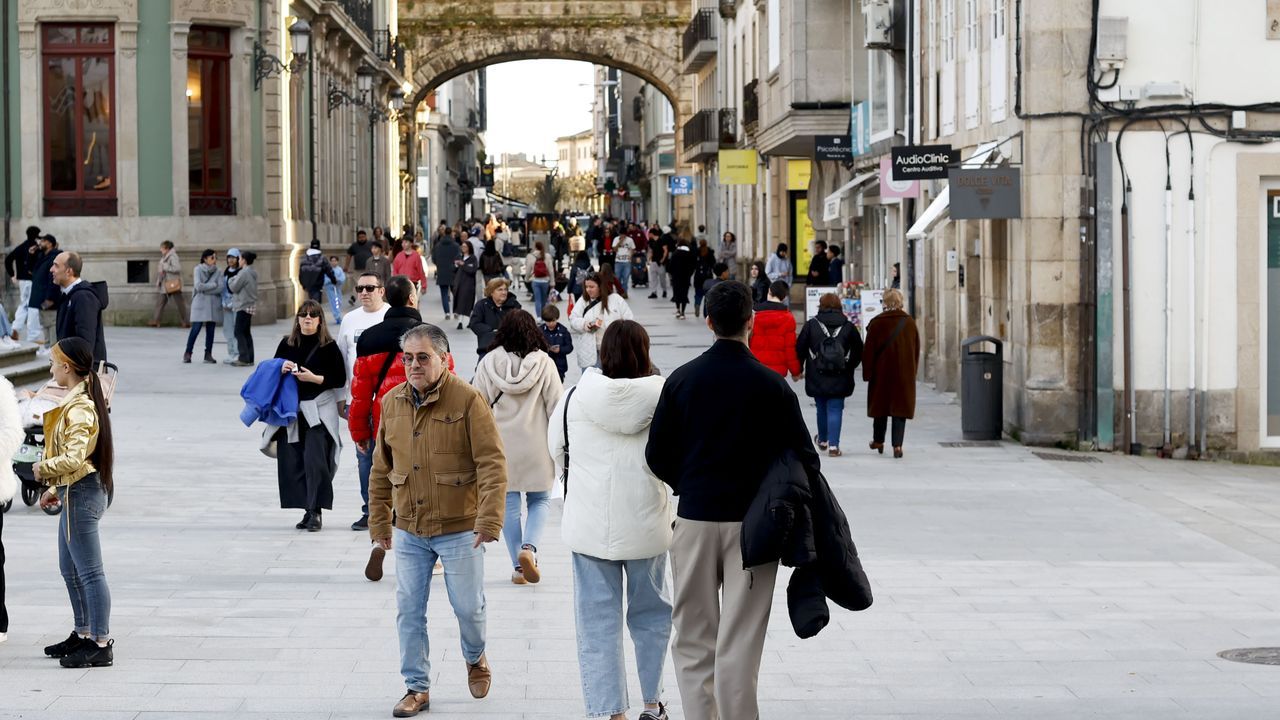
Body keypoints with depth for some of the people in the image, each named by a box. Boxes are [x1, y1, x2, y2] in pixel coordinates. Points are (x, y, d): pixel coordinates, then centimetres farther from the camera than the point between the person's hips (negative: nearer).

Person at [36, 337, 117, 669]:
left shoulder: (78, 408, -19)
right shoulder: (82, 400, 12)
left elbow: (73, 459, -29)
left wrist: (42, 468, -12)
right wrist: (55, 488, 18)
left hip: (80, 494, -11)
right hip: (74, 492, 11)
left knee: (89, 572, -6)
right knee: (70, 569, 19)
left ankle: (101, 645, -2)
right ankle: (83, 634, 29)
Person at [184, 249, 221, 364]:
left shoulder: (217, 271, 6)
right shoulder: (198, 269, -2)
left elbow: (220, 288, -5)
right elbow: (198, 286, -13)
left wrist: (205, 288, -10)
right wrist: (213, 285, -6)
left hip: (213, 304, 3)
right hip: (200, 303, -3)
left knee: (211, 329, 4)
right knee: (196, 329, -5)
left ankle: (208, 354, 12)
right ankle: (187, 353, 6)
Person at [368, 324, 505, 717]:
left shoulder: (467, 400, -12)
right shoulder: (392, 403, 4)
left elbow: (492, 463, -15)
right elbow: (381, 469, 12)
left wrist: (489, 520, -21)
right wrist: (378, 522, 12)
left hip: (459, 530, -4)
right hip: (409, 532, 4)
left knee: (468, 606, 6)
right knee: (409, 611, 5)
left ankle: (475, 657, 37)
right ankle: (417, 688, 18)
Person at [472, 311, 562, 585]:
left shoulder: (488, 363, -1)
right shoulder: (543, 362, -5)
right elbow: (556, 405, -3)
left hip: (500, 445, 1)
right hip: (536, 446, -1)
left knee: (509, 503, 10)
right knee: (540, 500, 13)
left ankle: (518, 567, 10)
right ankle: (529, 547, -11)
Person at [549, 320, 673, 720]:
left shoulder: (576, 398, -6)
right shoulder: (663, 396, -9)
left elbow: (556, 452, 8)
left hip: (590, 525, 0)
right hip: (646, 523, 0)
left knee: (598, 623, 6)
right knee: (651, 614, 18)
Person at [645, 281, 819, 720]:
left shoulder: (682, 379, -1)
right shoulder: (771, 386, -7)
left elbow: (658, 454, 2)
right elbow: (803, 457, -3)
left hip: (695, 518, 2)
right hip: (752, 523, -2)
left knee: (693, 639, 12)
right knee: (739, 643, 1)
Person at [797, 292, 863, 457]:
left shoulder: (811, 325, -3)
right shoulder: (848, 327, 0)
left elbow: (800, 349, 0)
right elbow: (858, 351, 4)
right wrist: (849, 366, 18)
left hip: (816, 378, 1)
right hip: (840, 380, -1)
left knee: (822, 408, 16)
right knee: (835, 410, 1)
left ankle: (823, 440, 34)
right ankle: (833, 445, -6)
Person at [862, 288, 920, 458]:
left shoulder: (876, 323, -9)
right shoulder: (910, 323, -1)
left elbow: (869, 351, -6)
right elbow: (916, 350, 6)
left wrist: (867, 373, 1)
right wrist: (912, 372, 15)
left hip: (881, 373, -1)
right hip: (904, 374, 1)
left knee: (880, 405, 14)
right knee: (900, 407, 2)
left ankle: (878, 441, 27)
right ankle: (897, 445, -7)